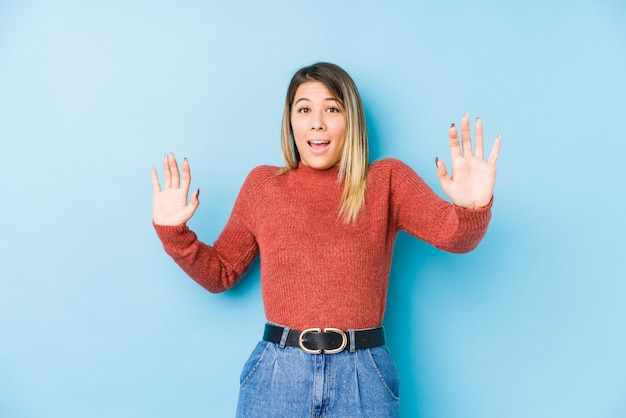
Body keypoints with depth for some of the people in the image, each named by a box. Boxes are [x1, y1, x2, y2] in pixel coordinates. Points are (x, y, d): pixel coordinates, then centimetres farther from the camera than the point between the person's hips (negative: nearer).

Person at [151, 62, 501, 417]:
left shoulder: (387, 179, 0)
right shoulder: (262, 184, 4)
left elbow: (453, 234, -12)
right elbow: (220, 273, 10)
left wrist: (473, 208, -34)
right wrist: (173, 231, -5)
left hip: (363, 378, -1)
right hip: (277, 374, 1)